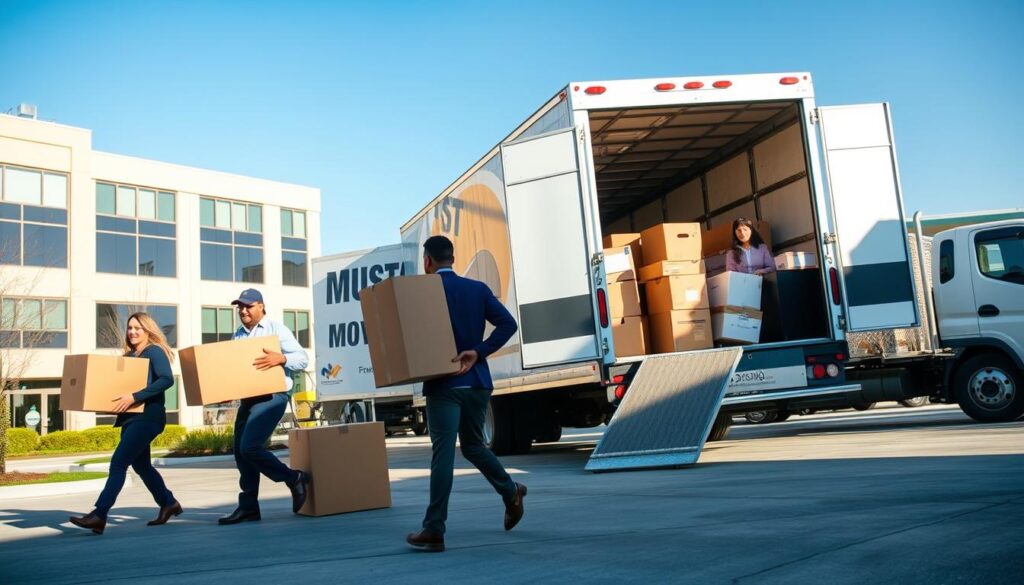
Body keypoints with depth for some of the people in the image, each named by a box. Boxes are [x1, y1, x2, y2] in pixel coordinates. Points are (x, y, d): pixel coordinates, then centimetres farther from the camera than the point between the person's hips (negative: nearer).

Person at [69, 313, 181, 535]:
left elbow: (166, 379, -21)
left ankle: (99, 515, -14)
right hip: (131, 417, 9)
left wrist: (134, 397, -26)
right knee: (141, 465, 14)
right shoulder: (129, 356, 17)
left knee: (118, 463, -14)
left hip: (147, 417, -9)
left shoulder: (154, 351, -6)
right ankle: (168, 504, 27)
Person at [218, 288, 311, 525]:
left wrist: (281, 358, -26)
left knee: (249, 447, -17)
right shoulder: (238, 335, 16)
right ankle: (248, 507, 15)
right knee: (241, 453, 6)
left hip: (272, 396, -7)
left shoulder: (276, 329, -2)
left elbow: (302, 358, -8)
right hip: (247, 399, 7)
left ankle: (295, 479, -1)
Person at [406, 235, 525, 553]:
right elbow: (507, 323, -3)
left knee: (443, 453, -6)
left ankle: (434, 531, -4)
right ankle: (511, 491, 29)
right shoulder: (478, 289, 8)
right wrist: (478, 353, -7)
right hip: (477, 383, 5)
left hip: (443, 384, -5)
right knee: (473, 445, 24)